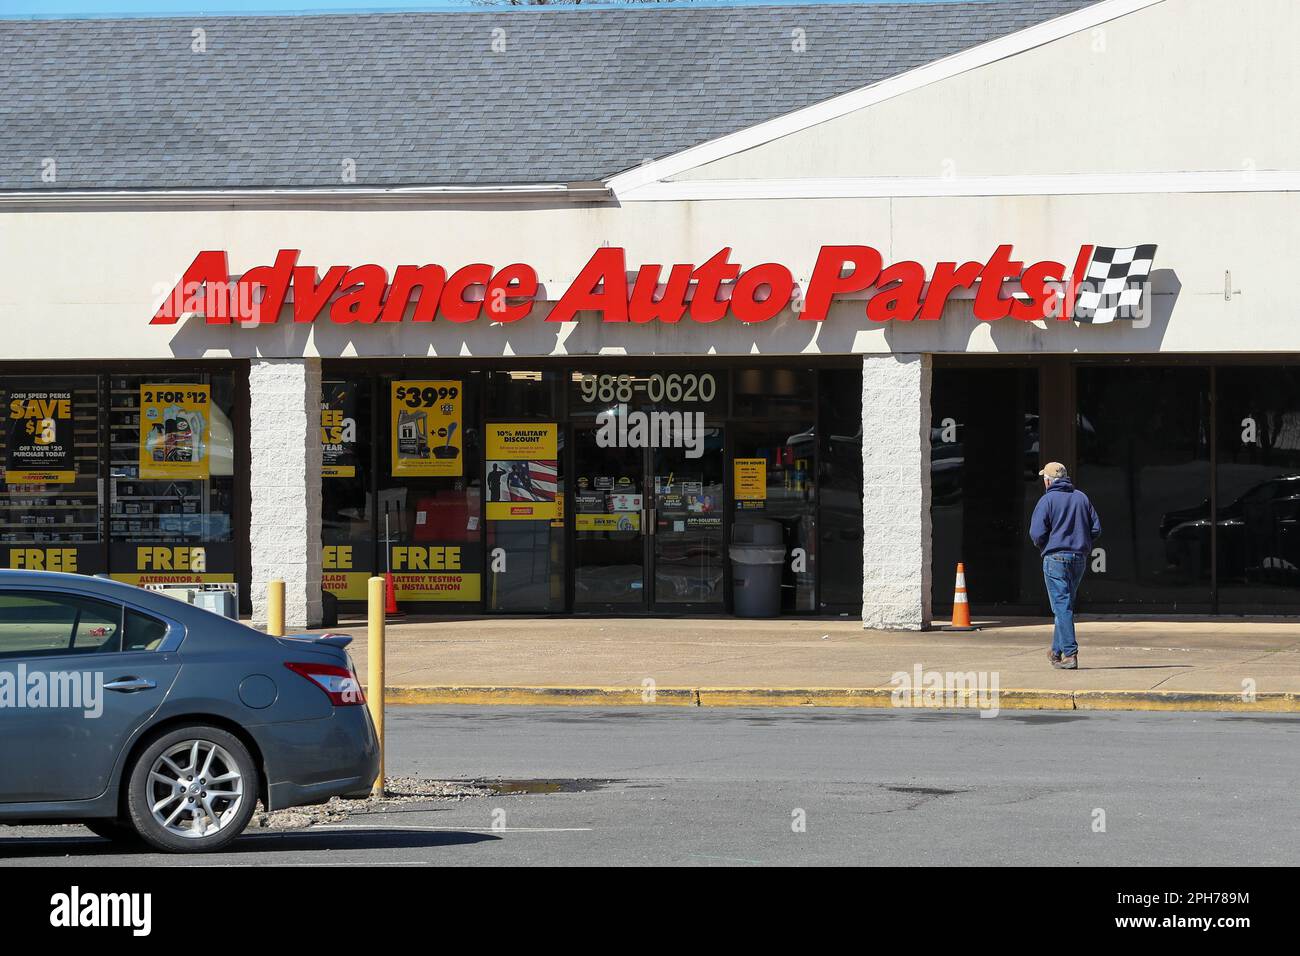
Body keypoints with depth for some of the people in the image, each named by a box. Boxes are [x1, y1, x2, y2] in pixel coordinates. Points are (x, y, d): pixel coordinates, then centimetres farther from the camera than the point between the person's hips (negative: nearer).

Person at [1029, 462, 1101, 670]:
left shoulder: (1047, 500, -7)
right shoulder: (1081, 498, 10)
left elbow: (1037, 534, -13)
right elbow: (1096, 529, 7)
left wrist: (1042, 547, 7)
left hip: (1056, 558, -6)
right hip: (1080, 559, 6)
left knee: (1061, 606, -7)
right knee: (1066, 604, 16)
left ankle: (1070, 654, -15)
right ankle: (1057, 651, 23)